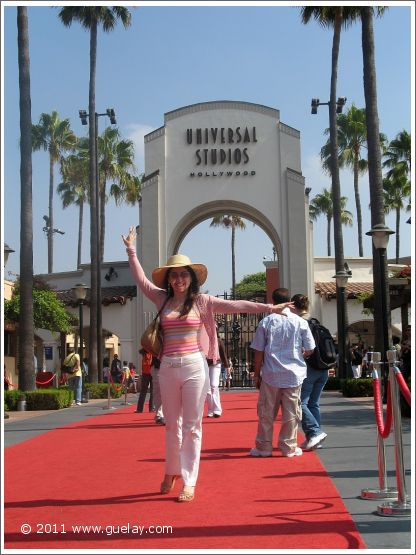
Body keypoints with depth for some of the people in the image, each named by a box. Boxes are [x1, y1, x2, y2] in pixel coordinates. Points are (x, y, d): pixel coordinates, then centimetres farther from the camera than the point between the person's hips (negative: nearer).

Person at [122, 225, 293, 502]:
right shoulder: (163, 299, 7)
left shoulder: (202, 300, 0)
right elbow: (141, 280, 11)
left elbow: (235, 305, -2)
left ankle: (189, 482, 7)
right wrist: (131, 250, 13)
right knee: (172, 424, 14)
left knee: (192, 426, 1)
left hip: (194, 367, -3)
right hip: (168, 367, 3)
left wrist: (269, 308, -4)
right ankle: (172, 472, 32)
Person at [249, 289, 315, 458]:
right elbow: (309, 350, 1)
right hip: (294, 374, 1)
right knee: (291, 412, 8)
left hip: (271, 374, 0)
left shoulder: (266, 322, -3)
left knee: (266, 412, 9)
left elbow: (258, 351, -2)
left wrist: (257, 374, 7)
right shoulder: (300, 322, -2)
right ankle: (289, 447, 13)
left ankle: (263, 447, 15)